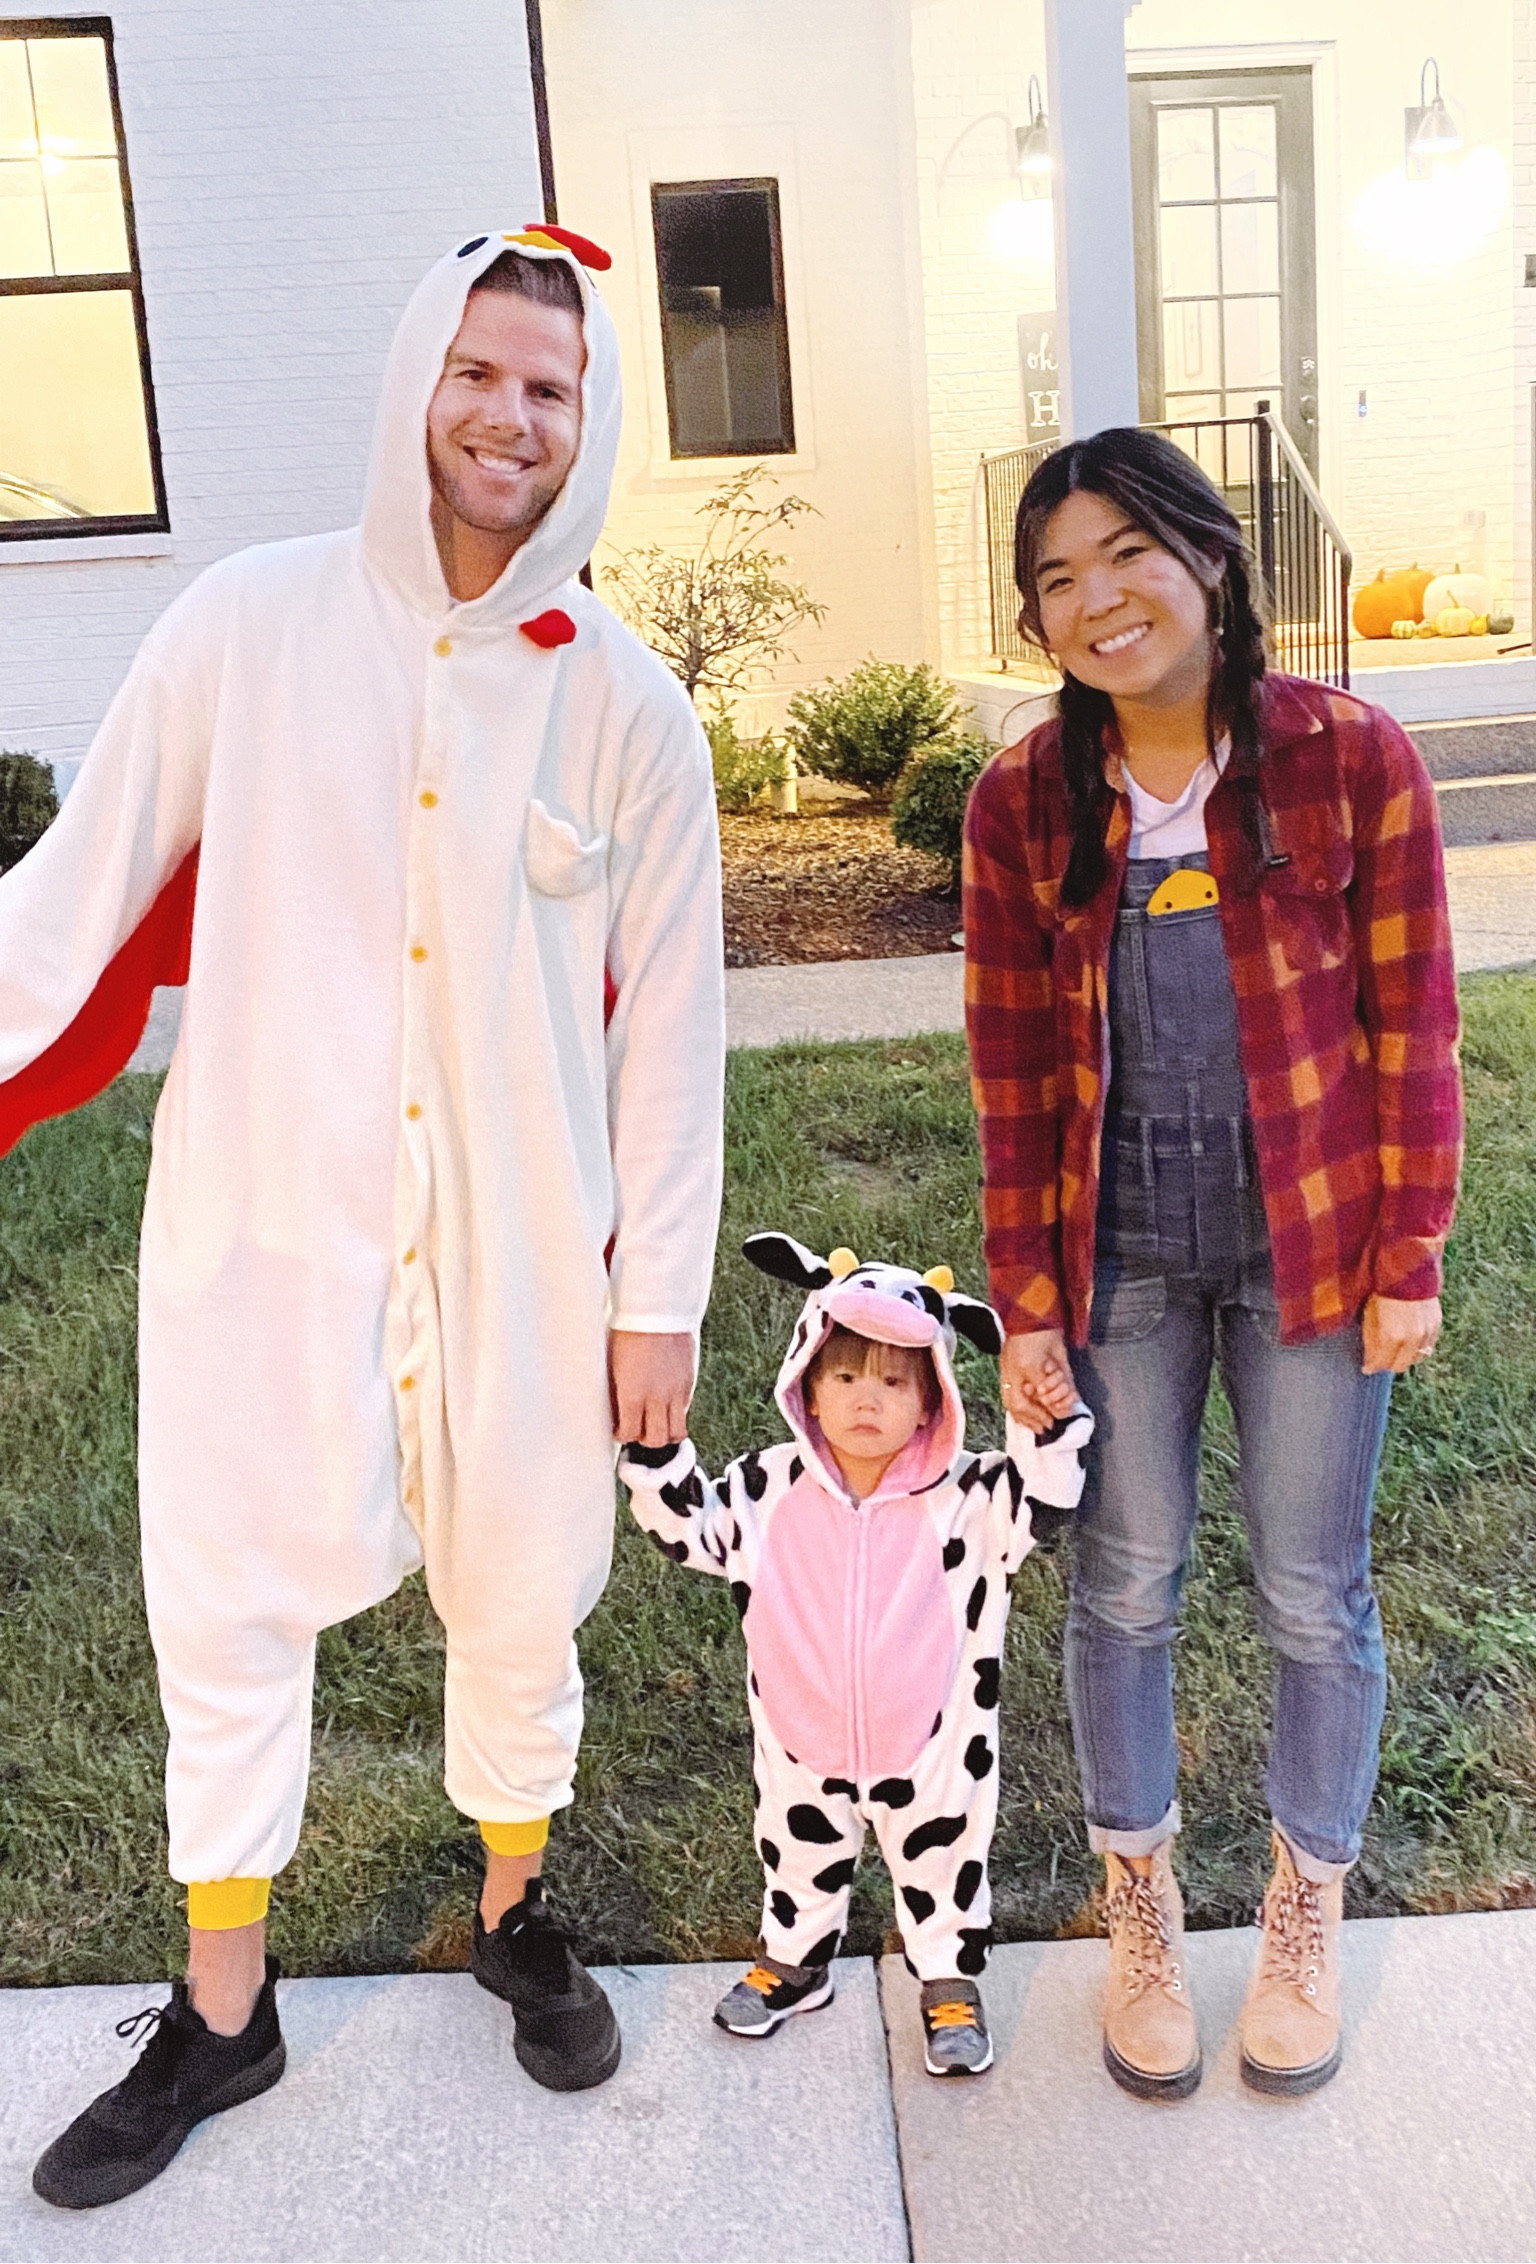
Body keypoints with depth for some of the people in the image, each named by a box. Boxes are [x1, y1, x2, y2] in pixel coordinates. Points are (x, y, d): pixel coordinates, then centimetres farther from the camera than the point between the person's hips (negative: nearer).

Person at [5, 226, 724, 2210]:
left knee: (518, 1595, 15)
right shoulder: (248, 627, -5)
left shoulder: (627, 705, -2)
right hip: (263, 1223, 0)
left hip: (519, 1244, 1)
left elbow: (669, 1019, 1)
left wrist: (659, 1291, 1)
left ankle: (516, 1913, 43)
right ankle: (221, 2011, 33)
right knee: (226, 1601, 9)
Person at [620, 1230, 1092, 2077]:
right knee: (799, 1860, 25)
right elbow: (688, 1526, -4)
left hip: (931, 1751, -2)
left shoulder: (965, 1497, -15)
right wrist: (654, 1448, -18)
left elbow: (1045, 1497, -24)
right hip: (801, 1749, 2)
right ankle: (793, 1961, 51)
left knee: (942, 1867, 19)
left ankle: (950, 1983, 43)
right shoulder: (771, 1489, -11)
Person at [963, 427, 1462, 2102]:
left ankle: (1306, 1919, 37)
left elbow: (1411, 1030, -4)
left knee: (1314, 1595, 11)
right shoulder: (1022, 804, -3)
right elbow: (1013, 1070, 0)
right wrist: (1025, 1303, 0)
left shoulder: (1350, 762, -8)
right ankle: (1142, 1920, 35)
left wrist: (1411, 1261, -5)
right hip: (1117, 1255, 1)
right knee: (1125, 1588, 12)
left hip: (1312, 1246, -1)